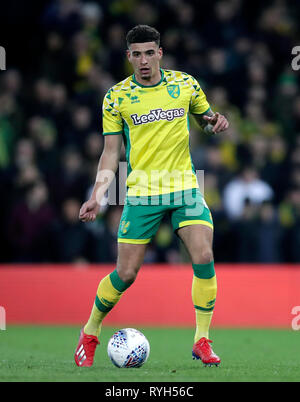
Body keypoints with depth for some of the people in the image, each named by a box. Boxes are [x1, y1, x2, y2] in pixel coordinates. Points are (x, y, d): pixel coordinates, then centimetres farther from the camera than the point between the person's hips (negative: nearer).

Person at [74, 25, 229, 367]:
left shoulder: (185, 84, 4)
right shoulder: (116, 97, -1)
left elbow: (205, 120, 19)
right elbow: (111, 152, 3)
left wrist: (215, 122, -6)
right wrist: (97, 195, -9)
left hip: (184, 187, 2)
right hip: (142, 191, -1)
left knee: (204, 258, -16)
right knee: (126, 273, -2)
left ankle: (202, 342, -5)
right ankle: (90, 333, 22)